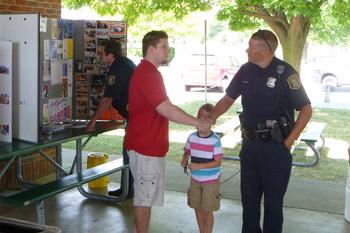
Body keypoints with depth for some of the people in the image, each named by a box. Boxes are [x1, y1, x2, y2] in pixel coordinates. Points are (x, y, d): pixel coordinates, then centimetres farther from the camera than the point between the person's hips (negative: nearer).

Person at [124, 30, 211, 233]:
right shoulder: (148, 74, -20)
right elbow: (167, 110, -26)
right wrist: (198, 123, -19)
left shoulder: (148, 72, 14)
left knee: (145, 195, 17)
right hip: (147, 147, -10)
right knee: (144, 197, 0)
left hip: (149, 145, 10)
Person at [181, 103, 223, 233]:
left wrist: (199, 166, -25)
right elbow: (187, 152, 13)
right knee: (197, 208, 15)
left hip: (211, 181, -5)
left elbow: (218, 162, -17)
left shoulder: (215, 140, -18)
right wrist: (184, 159, -10)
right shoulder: (192, 137, -3)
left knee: (207, 210, 4)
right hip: (195, 179, 5)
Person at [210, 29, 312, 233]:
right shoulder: (246, 70, 2)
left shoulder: (285, 73, -14)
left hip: (275, 148, -5)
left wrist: (288, 142, -12)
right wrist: (209, 119, -2)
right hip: (250, 144, 5)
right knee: (249, 197, 16)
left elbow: (306, 110, -10)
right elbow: (228, 99, 13)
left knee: (273, 200, 8)